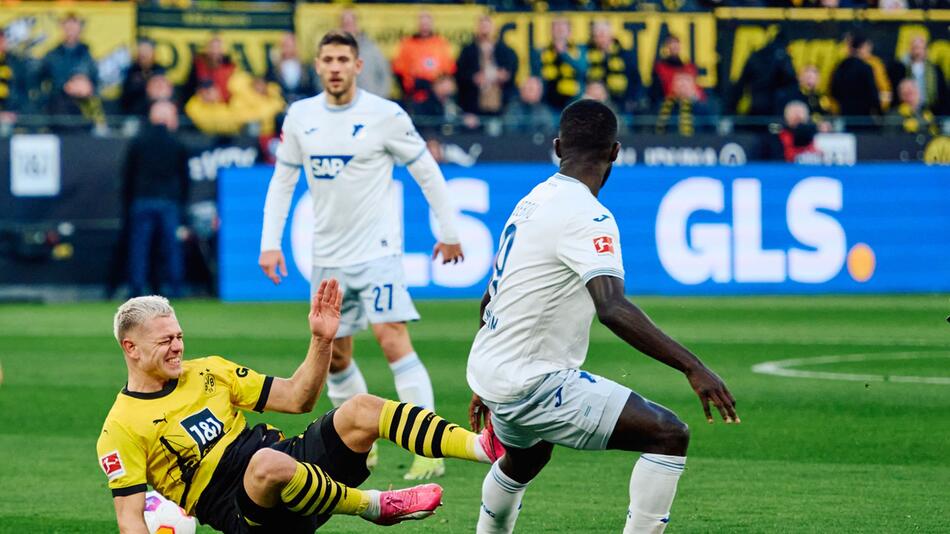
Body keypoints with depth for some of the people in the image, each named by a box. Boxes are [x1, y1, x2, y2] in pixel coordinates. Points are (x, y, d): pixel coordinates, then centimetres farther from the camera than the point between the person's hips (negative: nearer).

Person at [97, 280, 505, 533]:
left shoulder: (207, 372, 15)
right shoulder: (120, 430, -2)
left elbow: (296, 398, 15)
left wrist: (321, 340, 0)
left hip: (293, 462, 6)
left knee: (359, 411, -18)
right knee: (268, 462, -40)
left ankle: (484, 446, -29)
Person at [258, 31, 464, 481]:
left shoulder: (385, 115, -8)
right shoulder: (300, 116, 5)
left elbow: (427, 172, 0)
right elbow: (282, 181, 13)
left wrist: (449, 232, 2)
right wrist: (270, 242, 5)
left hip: (377, 250, -6)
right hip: (327, 256, 6)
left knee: (393, 339, -17)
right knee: (333, 354, 10)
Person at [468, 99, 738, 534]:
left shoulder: (532, 201, 10)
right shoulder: (587, 217, -18)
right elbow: (613, 309, -34)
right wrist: (691, 367, -37)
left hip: (489, 368, 10)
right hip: (532, 383, -10)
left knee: (525, 459, 38)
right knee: (669, 435, -13)